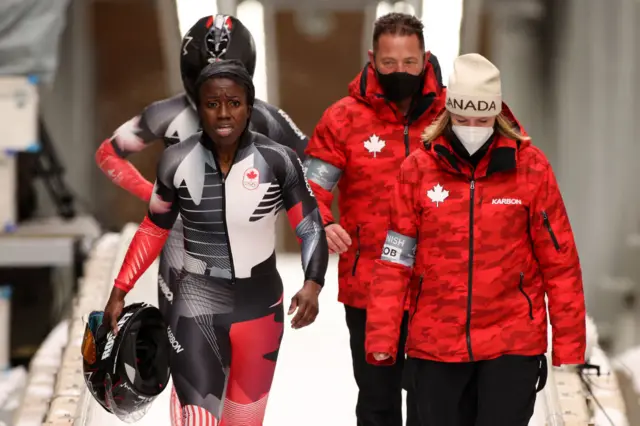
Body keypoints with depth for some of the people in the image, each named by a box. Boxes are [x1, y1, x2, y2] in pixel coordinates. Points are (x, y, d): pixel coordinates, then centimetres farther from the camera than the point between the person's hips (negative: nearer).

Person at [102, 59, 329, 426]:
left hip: (260, 307, 1)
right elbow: (154, 230, 8)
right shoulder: (178, 161, -6)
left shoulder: (277, 161, -10)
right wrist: (120, 291, 9)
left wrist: (313, 285, -20)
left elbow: (311, 228, -3)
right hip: (196, 305, -1)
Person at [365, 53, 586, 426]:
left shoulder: (530, 167, -3)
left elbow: (560, 261, -1)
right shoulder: (419, 169, 0)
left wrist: (568, 342, -2)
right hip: (436, 343, 2)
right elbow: (395, 260, 1)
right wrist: (382, 336, -4)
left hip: (513, 343, -2)